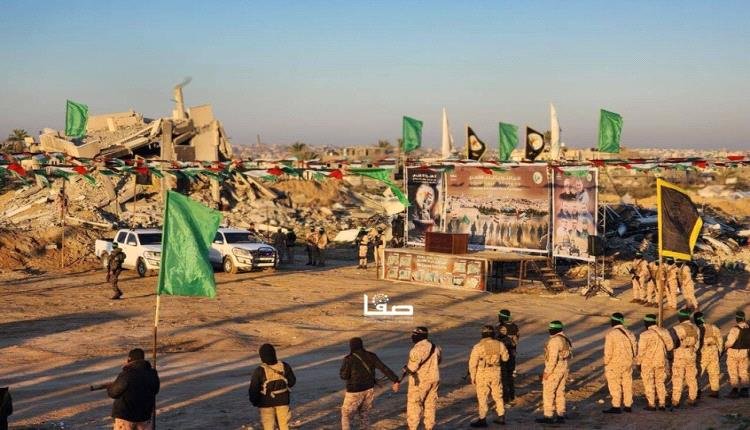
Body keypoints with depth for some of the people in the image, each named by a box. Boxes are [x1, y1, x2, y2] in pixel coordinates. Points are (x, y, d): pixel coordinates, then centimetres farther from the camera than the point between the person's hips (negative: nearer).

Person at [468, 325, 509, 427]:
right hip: (496, 373, 4)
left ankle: (482, 420, 8)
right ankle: (501, 417, 24)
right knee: (498, 395, 17)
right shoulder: (499, 345, -4)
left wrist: (473, 377, -1)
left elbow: (473, 363, -12)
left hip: (482, 374, -4)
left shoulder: (478, 347, -15)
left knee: (482, 397, 5)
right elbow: (505, 358, 11)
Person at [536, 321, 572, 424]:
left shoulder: (554, 341, -21)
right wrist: (563, 369, 20)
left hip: (554, 370, -9)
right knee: (560, 393, 14)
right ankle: (561, 416, 16)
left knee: (548, 393, 0)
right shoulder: (564, 339, 9)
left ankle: (548, 417, 3)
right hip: (563, 369, 9)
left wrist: (547, 372, -19)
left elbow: (553, 358, -24)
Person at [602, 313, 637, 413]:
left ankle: (616, 406, 1)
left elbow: (608, 351, -17)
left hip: (614, 364, -6)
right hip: (628, 363, 6)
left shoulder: (611, 334, -16)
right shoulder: (629, 333, 4)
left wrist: (606, 362, -5)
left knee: (615, 385, 1)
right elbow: (635, 348, 9)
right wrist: (631, 359, 17)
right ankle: (628, 405, 19)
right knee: (627, 383, 13)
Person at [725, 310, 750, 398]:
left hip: (733, 352, -6)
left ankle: (735, 391, 4)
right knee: (743, 372, 15)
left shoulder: (735, 329, -23)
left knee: (733, 373, 3)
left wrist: (726, 346, -1)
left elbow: (730, 342, -21)